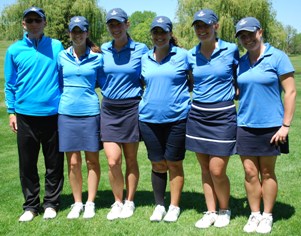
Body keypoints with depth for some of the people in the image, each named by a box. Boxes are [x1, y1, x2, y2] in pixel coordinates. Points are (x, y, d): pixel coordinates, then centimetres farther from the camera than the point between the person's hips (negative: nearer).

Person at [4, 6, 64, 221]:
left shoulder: (57, 47, 2)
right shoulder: (14, 50, 4)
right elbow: (10, 84, 9)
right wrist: (11, 111, 6)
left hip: (53, 113, -1)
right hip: (25, 115, 1)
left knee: (54, 163, 6)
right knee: (27, 163, 8)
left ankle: (51, 203, 22)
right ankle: (31, 205, 23)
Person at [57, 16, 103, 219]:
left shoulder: (97, 58, 1)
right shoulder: (62, 57, 6)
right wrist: (62, 102, 14)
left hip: (90, 112, -1)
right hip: (67, 113, 2)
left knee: (92, 160, 5)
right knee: (73, 162, 5)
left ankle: (90, 203, 19)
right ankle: (77, 203, 20)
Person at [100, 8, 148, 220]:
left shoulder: (141, 50, -4)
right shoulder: (103, 50, 5)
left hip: (131, 108, -2)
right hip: (109, 109, 2)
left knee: (130, 159, 8)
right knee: (113, 161, -4)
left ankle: (129, 202, 25)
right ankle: (118, 202, 17)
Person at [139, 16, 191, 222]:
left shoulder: (183, 56, -2)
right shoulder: (145, 58, 9)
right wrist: (145, 101, 10)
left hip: (177, 118, -3)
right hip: (150, 118, 3)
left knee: (174, 164, 6)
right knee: (158, 165, 11)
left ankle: (174, 207, 21)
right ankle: (159, 205, 25)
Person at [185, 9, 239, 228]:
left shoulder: (230, 50, -5)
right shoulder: (192, 55, 5)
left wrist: (235, 92, -2)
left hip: (223, 116, -4)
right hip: (198, 116, 4)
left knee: (217, 170, -4)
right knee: (205, 169, 9)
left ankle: (224, 210, 21)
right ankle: (210, 212, 24)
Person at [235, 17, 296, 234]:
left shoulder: (277, 57, -8)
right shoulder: (241, 62, 6)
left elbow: (290, 92, -10)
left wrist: (285, 125, -13)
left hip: (270, 126, -4)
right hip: (245, 126, 4)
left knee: (267, 173, 9)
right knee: (250, 173, 7)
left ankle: (267, 216, 22)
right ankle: (254, 214, 21)